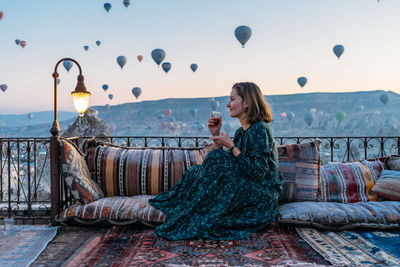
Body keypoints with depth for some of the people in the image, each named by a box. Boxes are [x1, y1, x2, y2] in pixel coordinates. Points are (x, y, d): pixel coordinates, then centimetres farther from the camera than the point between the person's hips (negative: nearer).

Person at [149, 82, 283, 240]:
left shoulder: (260, 129, -14)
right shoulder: (241, 132, 13)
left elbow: (258, 173, -21)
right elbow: (226, 166, 10)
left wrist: (231, 146, -17)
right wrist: (216, 135, 3)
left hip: (262, 198, -8)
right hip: (247, 189, 9)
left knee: (217, 160, -24)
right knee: (196, 171, -3)